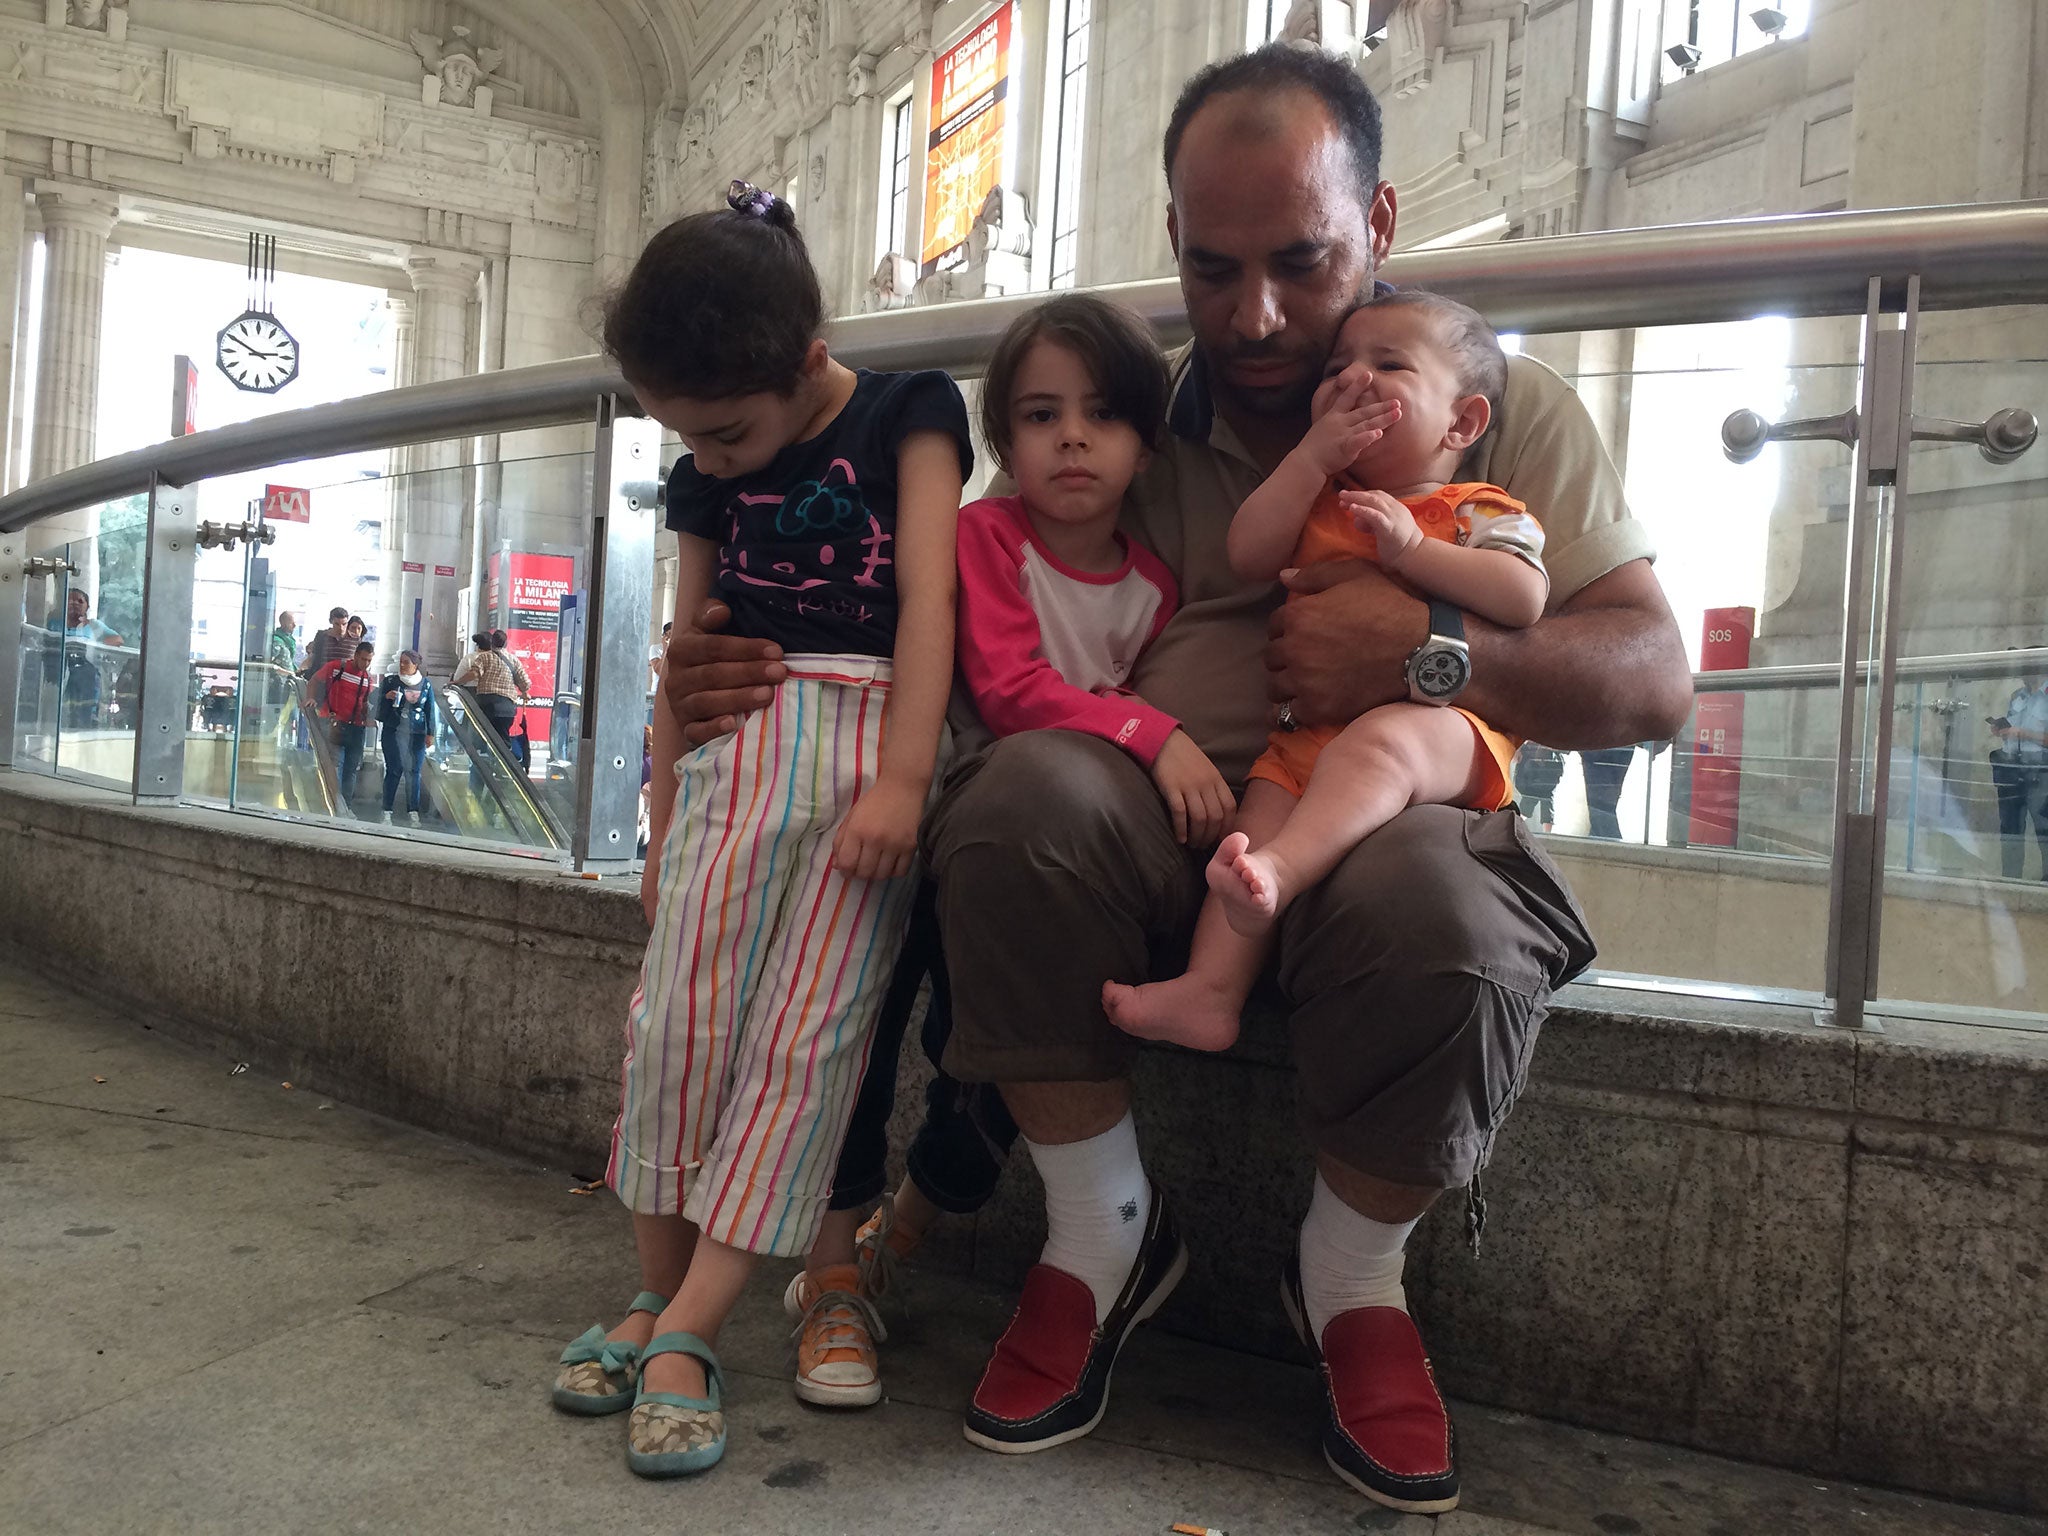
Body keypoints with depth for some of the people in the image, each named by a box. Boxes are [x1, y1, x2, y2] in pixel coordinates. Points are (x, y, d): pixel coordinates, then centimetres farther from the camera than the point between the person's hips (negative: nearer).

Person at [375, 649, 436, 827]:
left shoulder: (426, 684, 7)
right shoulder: (390, 680, 4)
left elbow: (430, 710, 10)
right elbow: (378, 703, 8)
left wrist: (430, 734, 6)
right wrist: (387, 697, -14)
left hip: (417, 734, 1)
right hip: (394, 731, -1)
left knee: (413, 772, -1)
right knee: (394, 770, -6)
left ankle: (413, 813, 1)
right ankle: (387, 812, -3)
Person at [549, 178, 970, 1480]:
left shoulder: (906, 418, 1)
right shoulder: (705, 482, 15)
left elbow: (928, 597, -8)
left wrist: (903, 780, -17)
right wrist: (664, 826, 19)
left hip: (862, 748, -4)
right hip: (734, 755, 4)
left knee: (805, 1035, -8)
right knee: (678, 1021, -5)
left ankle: (689, 1328, -3)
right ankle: (660, 1295, 7)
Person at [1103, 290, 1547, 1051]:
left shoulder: (1479, 510, 11)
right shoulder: (1321, 500, 27)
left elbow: (1523, 599, -7)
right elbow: (1248, 554, 10)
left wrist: (1412, 548, -13)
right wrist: (1314, 454, 5)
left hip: (1440, 723, -5)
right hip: (1311, 732, 5)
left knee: (1380, 741, -37)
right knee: (1260, 807, -17)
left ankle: (1277, 870, -58)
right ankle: (1210, 990, -24)